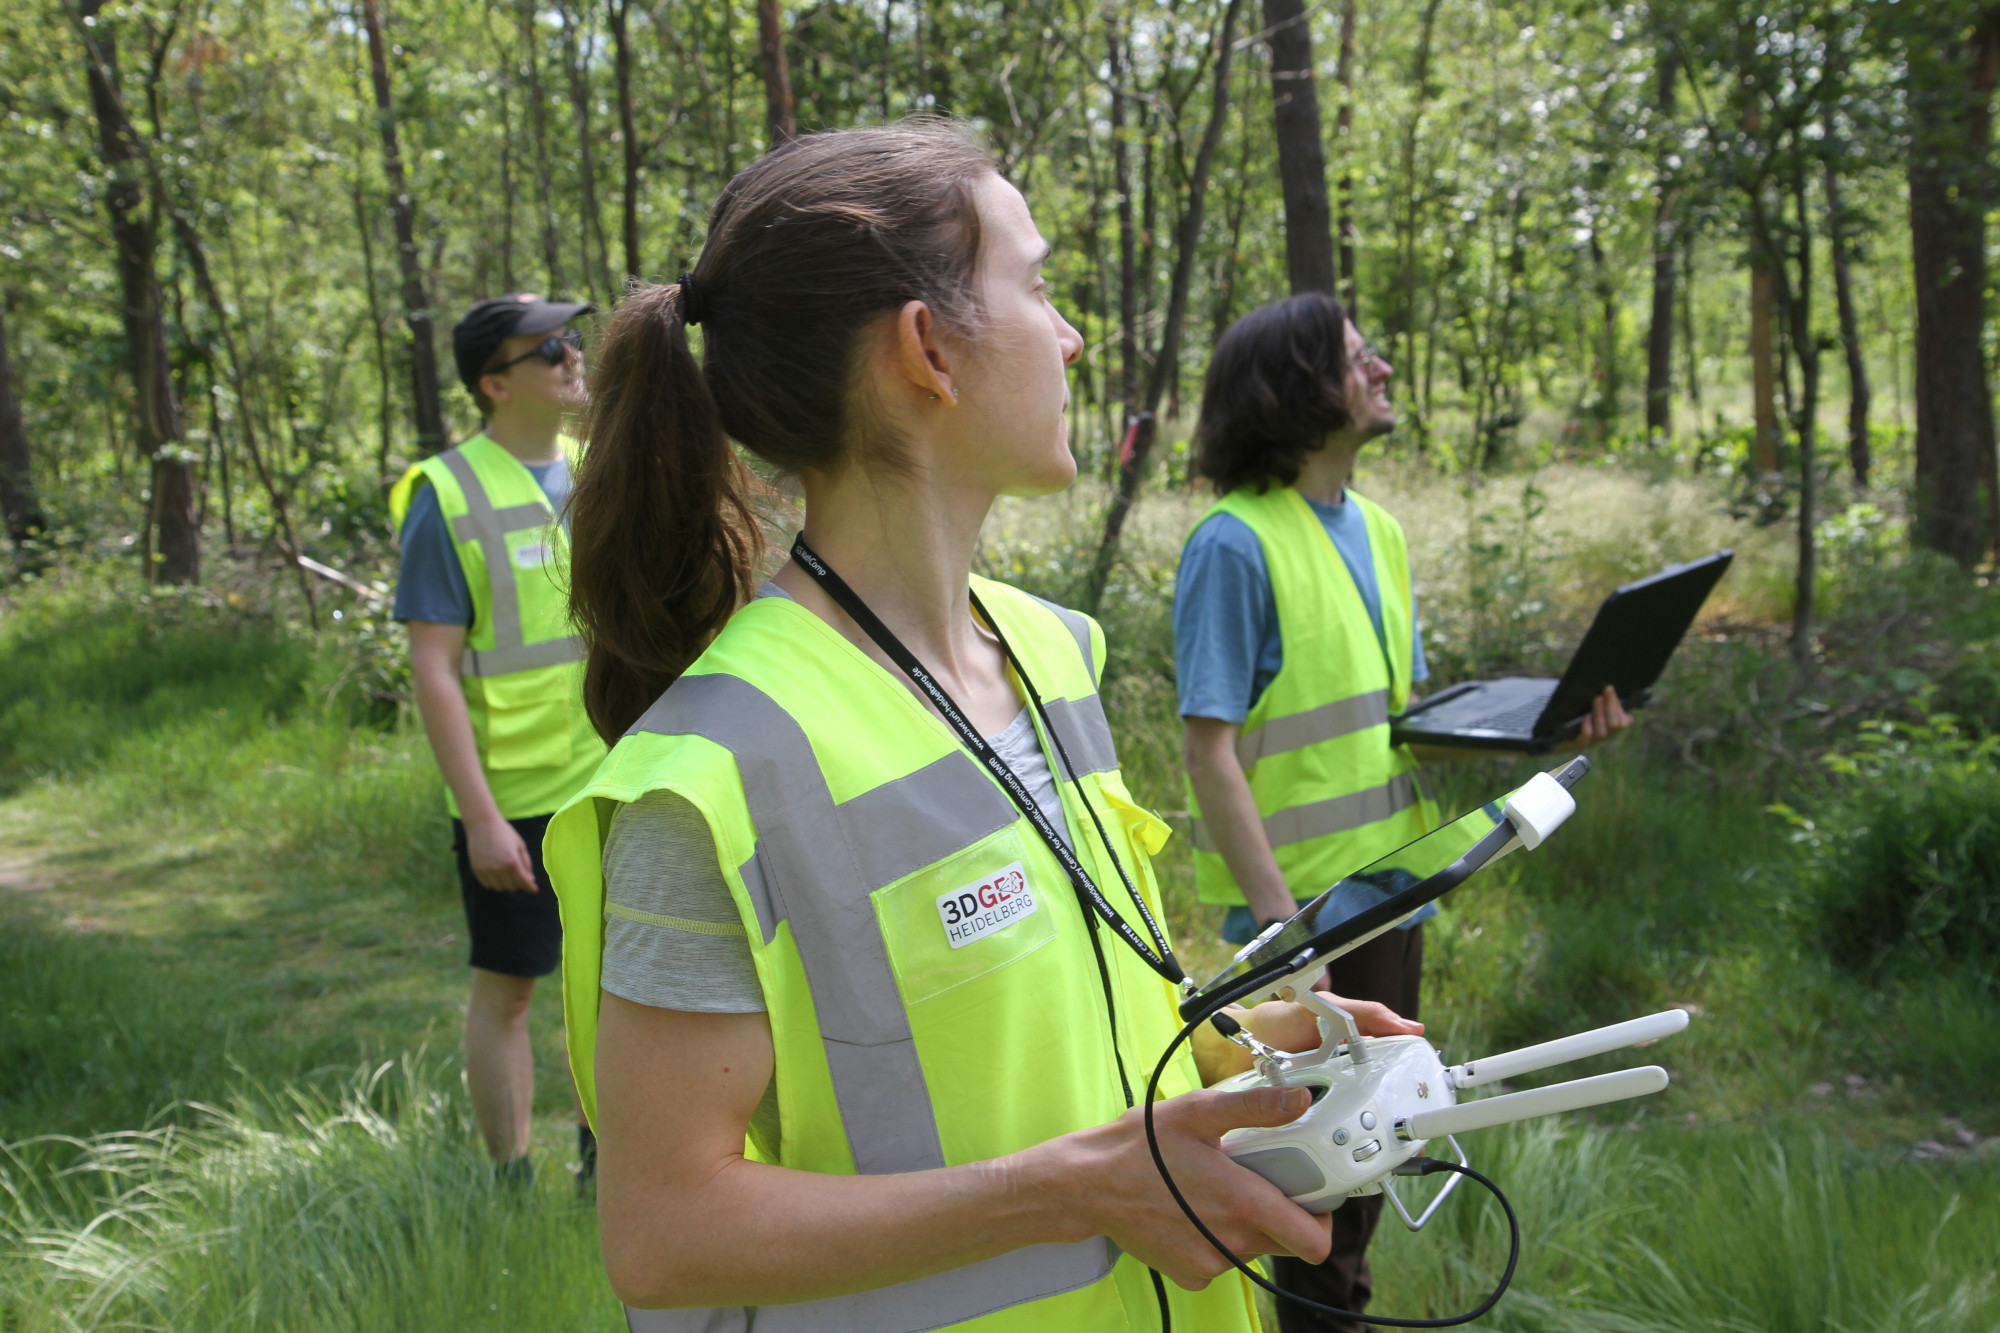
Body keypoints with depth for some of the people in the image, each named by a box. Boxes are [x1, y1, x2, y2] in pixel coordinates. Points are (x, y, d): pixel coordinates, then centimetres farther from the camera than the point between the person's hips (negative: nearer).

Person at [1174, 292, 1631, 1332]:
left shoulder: (1375, 530, 10)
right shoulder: (1235, 543, -16)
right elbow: (1210, 750, -18)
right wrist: (1277, 917, -23)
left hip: (1392, 888, 8)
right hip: (1303, 906, -8)